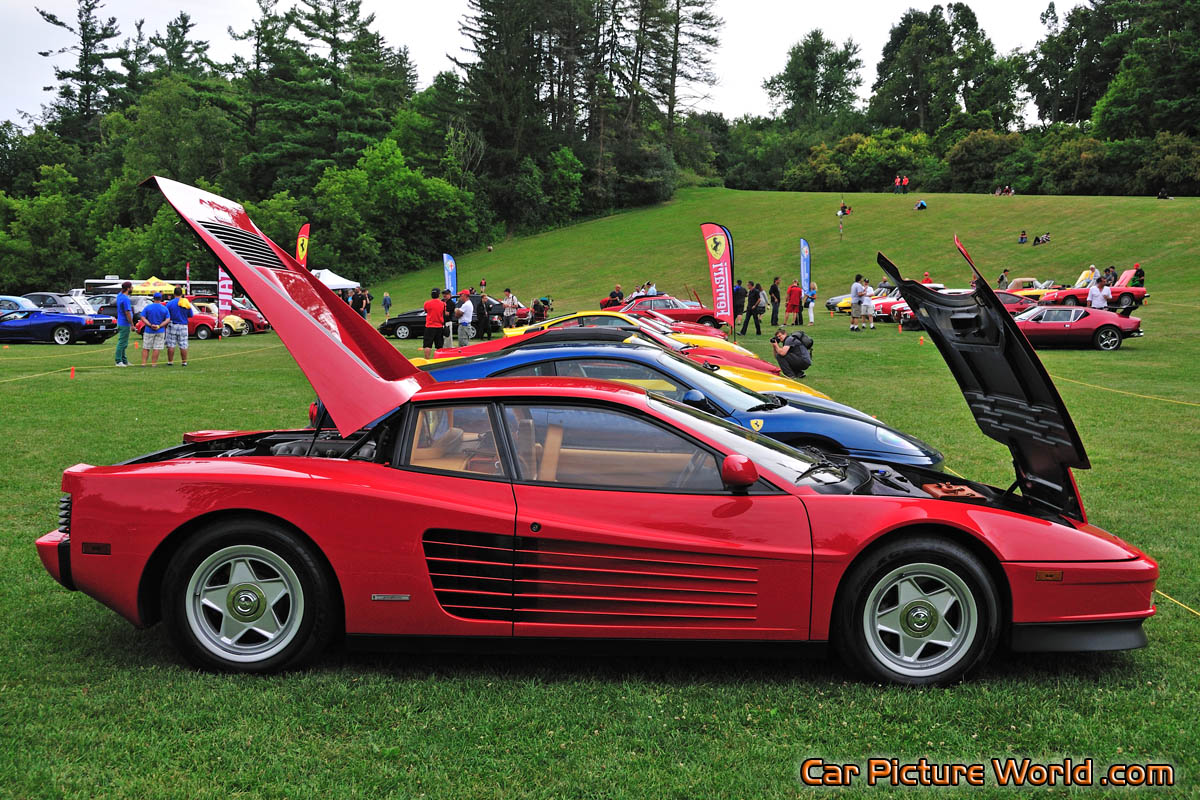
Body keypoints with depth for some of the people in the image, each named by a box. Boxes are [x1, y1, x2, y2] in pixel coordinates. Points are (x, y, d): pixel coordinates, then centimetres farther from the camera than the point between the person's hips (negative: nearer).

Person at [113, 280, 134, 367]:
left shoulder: (119, 295, 6)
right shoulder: (125, 299, -20)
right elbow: (127, 313, -20)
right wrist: (132, 325, -16)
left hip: (120, 323, 10)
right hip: (125, 324, -10)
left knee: (123, 343, 15)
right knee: (122, 343, -6)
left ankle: (124, 360, 22)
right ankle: (119, 361, -3)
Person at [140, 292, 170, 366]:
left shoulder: (147, 307, -2)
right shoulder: (164, 308, -3)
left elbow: (143, 318, -9)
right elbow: (167, 320, -8)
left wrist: (150, 325, -13)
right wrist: (159, 326, -12)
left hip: (149, 331, 0)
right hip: (160, 331, 0)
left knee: (145, 348, 8)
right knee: (157, 348, 4)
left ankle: (143, 363, 5)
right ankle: (153, 363, 3)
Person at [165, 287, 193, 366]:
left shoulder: (170, 303, -8)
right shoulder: (187, 303, -1)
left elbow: (166, 315, -8)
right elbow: (191, 315, 7)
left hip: (172, 325, -2)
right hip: (183, 326, 2)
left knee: (171, 345, 4)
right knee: (183, 346, 7)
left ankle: (170, 361, 6)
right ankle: (184, 362, 9)